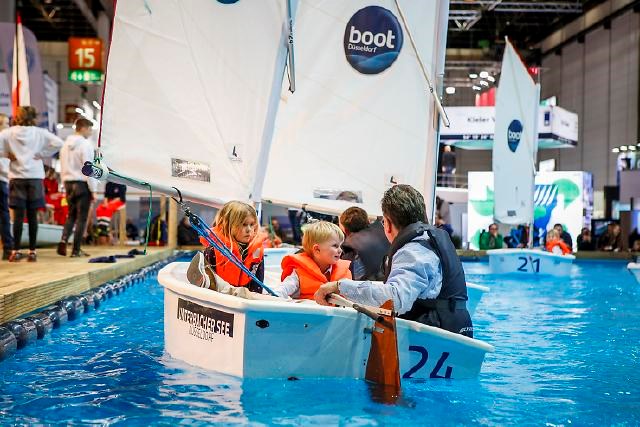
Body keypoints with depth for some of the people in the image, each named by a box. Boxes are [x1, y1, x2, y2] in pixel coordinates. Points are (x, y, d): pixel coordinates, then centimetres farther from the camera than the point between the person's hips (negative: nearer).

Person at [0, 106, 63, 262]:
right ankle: (32, 251, 4)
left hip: (17, 177, 0)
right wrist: (42, 154, -2)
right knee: (32, 216, 3)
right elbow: (58, 143, -10)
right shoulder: (40, 133, 0)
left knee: (18, 216, 1)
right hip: (35, 177, 0)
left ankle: (16, 251, 1)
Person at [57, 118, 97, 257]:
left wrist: (65, 183, 18)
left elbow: (62, 168, 13)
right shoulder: (85, 144, -11)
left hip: (68, 183, 6)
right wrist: (93, 190, -8)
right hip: (82, 184, -6)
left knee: (71, 215, 15)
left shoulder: (66, 144, 10)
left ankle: (63, 241, -4)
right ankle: (76, 250, 2)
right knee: (81, 217, 1)